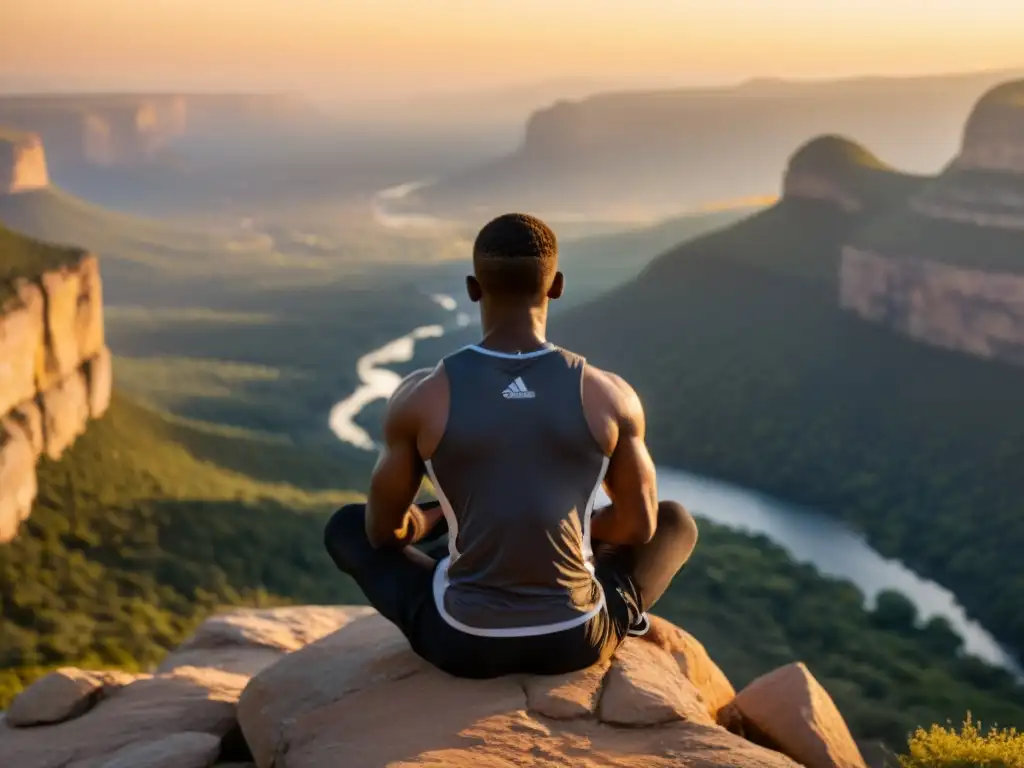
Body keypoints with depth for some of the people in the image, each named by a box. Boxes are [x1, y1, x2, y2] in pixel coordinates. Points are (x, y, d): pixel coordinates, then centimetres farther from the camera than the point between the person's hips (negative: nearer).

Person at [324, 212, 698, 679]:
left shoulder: (419, 398, -13)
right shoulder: (609, 395, -11)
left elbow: (382, 529, 1)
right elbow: (640, 525, 2)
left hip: (462, 641, 0)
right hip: (575, 640, 1)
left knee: (347, 528, 27)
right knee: (676, 523, 29)